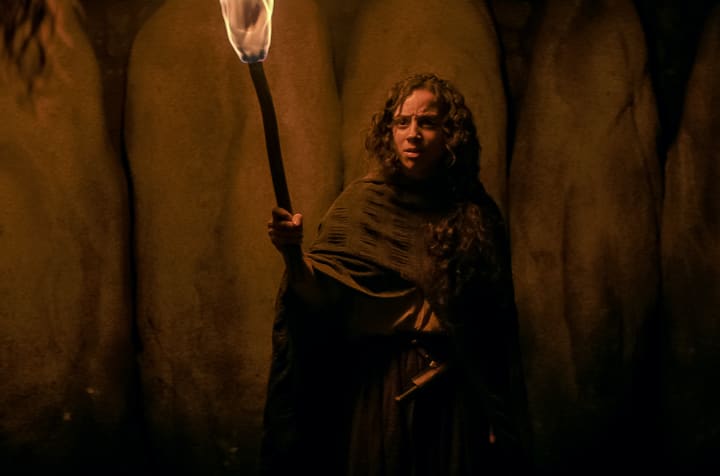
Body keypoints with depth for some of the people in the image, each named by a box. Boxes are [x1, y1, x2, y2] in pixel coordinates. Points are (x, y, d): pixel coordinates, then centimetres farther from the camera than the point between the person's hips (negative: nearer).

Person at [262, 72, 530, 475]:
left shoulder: (476, 212, 0)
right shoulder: (364, 200, -2)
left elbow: (498, 323, 2)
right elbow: (322, 300, -12)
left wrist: (502, 419, 1)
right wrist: (294, 256, -32)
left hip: (456, 394, 1)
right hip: (378, 385, -1)